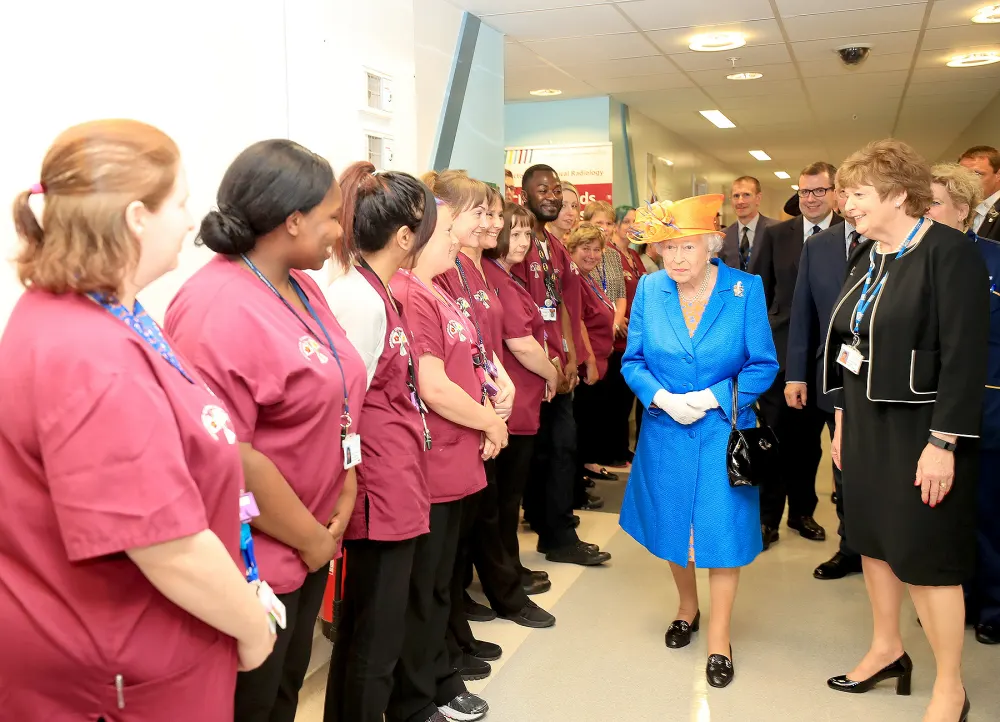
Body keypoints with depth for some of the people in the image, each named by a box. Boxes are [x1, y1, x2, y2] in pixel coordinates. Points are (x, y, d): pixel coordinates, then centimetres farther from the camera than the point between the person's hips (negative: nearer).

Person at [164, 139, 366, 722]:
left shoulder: (301, 286, 7)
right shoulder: (219, 309, -23)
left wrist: (346, 493, 1)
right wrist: (311, 539, -14)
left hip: (310, 544, 9)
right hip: (254, 562, -8)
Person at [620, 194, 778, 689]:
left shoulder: (746, 290, -9)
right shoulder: (650, 289, -3)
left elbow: (763, 365, -8)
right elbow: (633, 360, 1)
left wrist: (712, 397, -18)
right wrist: (662, 398, -16)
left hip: (723, 431, -2)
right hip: (665, 432, 3)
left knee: (723, 530, 2)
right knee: (671, 524, 16)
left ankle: (719, 639, 21)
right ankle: (687, 608, 43)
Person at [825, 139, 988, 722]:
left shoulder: (950, 253, -15)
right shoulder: (866, 258, 8)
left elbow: (965, 357, -19)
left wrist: (943, 444, -21)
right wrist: (842, 421, 14)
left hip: (920, 431, -7)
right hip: (866, 424, 7)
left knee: (926, 555, 1)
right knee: (873, 540, 17)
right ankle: (887, 647, 37)